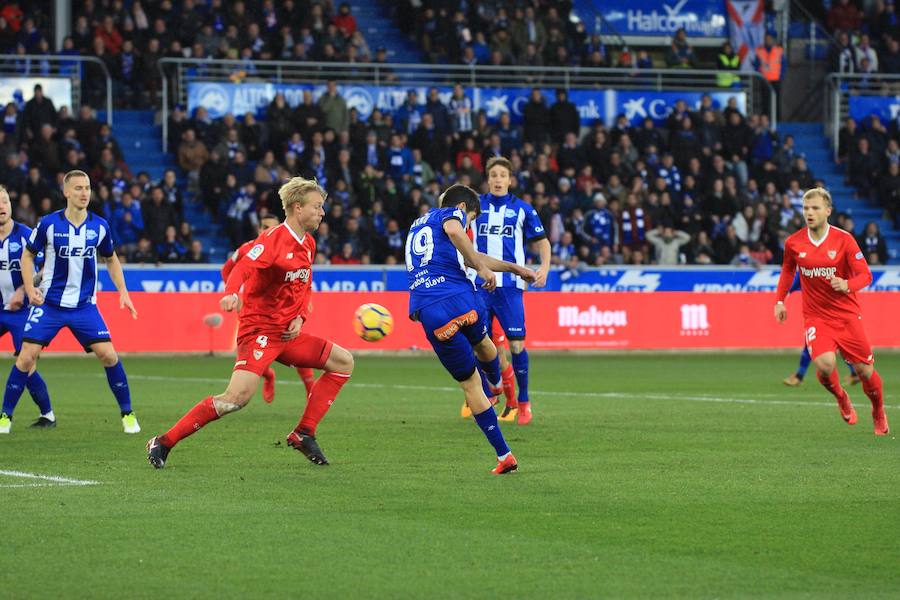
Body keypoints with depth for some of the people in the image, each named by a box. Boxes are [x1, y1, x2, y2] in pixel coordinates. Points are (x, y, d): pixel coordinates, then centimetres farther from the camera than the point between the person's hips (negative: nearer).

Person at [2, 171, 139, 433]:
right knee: (27, 357, -8)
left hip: (84, 305, 1)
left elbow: (111, 259, 15)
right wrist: (30, 288, -10)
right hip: (49, 303, -1)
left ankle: (127, 414, 6)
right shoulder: (49, 224, -9)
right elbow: (28, 255, 4)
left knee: (108, 355, -10)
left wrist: (123, 291, 5)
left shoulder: (100, 226, -2)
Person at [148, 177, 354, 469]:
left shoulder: (308, 244, 12)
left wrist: (300, 317, 4)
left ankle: (303, 434, 7)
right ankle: (164, 442, -17)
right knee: (238, 396, -25)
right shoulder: (273, 238, -14)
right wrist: (230, 294, -49)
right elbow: (243, 267, -29)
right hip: (260, 330, -9)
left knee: (343, 362, 7)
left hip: (288, 334, 9)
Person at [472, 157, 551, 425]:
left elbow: (542, 241, 11)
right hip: (479, 284, 1)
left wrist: (544, 267, -5)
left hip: (510, 285, -1)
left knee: (516, 344, -6)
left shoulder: (522, 208, 6)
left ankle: (524, 401, 10)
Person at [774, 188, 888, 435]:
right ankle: (841, 398, 11)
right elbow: (787, 270, 18)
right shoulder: (793, 243, -3)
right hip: (815, 315, 1)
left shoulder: (844, 239, -11)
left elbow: (865, 275, -11)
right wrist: (780, 300, 12)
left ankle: (879, 413, 32)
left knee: (865, 370, 2)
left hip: (846, 314, -1)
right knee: (825, 364, -24)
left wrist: (847, 285, -31)